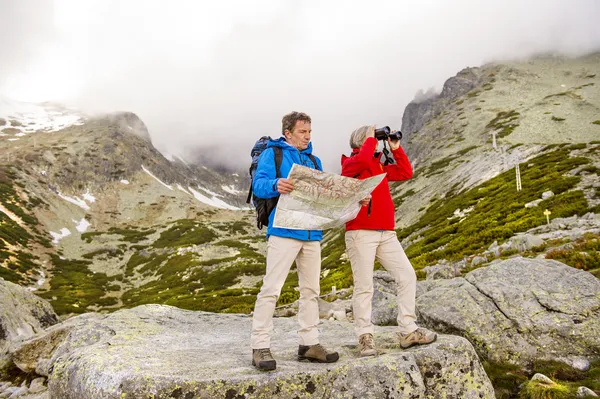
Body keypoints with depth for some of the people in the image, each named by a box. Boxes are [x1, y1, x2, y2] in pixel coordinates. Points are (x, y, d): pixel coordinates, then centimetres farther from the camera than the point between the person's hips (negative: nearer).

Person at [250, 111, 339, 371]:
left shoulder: (313, 160, 21)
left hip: (312, 234, 7)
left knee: (311, 290, 10)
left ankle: (309, 344, 20)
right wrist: (276, 186, -32)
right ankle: (260, 347, -3)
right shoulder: (272, 153, 2)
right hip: (284, 231, -7)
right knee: (271, 289, -10)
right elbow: (258, 184, -10)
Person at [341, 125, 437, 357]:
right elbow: (364, 159, -21)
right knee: (364, 286, -6)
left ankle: (407, 331, 7)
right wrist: (370, 139, -4)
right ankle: (365, 337, 2)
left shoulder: (379, 165, 23)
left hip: (386, 233, 7)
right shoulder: (349, 164, 1)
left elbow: (406, 173, 21)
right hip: (360, 232, -7)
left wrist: (396, 149, 16)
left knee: (407, 275, 1)